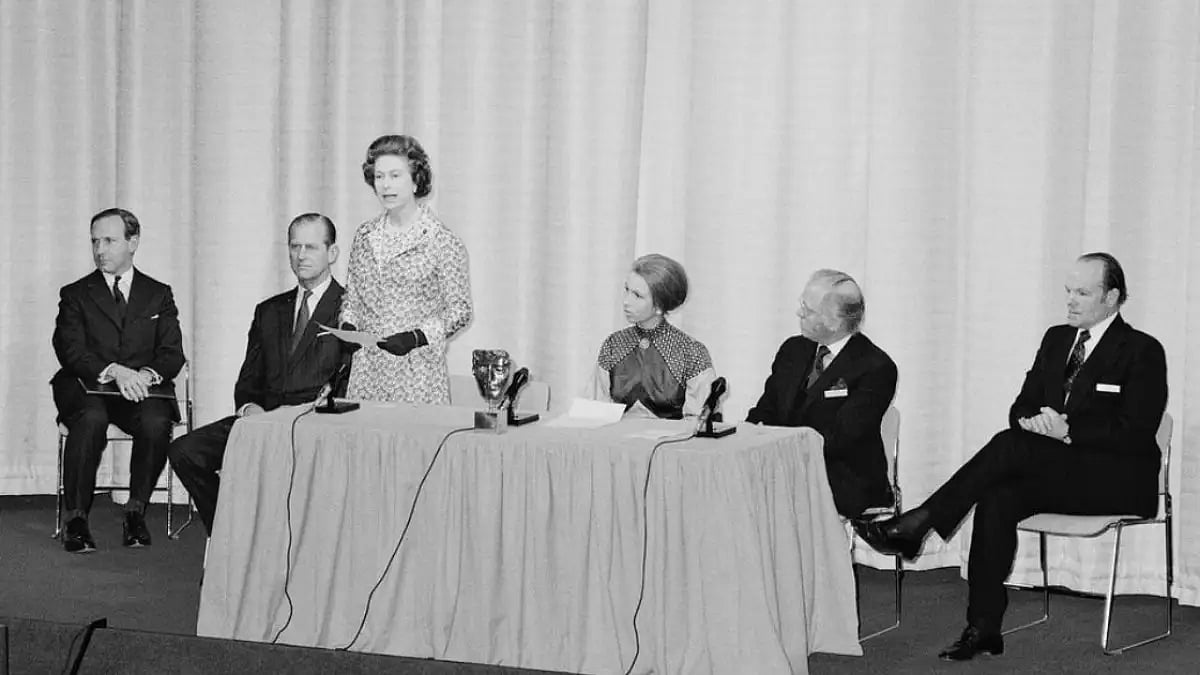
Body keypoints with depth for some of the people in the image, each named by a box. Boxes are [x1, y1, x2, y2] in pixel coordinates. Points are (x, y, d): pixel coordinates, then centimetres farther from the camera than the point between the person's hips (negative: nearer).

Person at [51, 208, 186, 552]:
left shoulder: (159, 294, 15)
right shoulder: (75, 294, 11)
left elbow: (172, 354, 5)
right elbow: (71, 351, -4)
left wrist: (148, 374, -18)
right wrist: (113, 371, -22)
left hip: (144, 389, 1)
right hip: (87, 389, -1)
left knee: (156, 421, -33)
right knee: (91, 418, -36)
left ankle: (136, 511, -15)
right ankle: (75, 519, -26)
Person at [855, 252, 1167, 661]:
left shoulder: (1143, 351, -5)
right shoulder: (1056, 340, 16)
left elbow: (1135, 434, -14)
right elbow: (1021, 407, 15)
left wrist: (1068, 430, -22)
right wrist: (1032, 421, -9)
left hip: (1118, 481, -6)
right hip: (1056, 473, 6)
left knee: (1012, 445, -28)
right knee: (998, 500, -27)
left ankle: (918, 524, -24)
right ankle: (983, 628, -27)